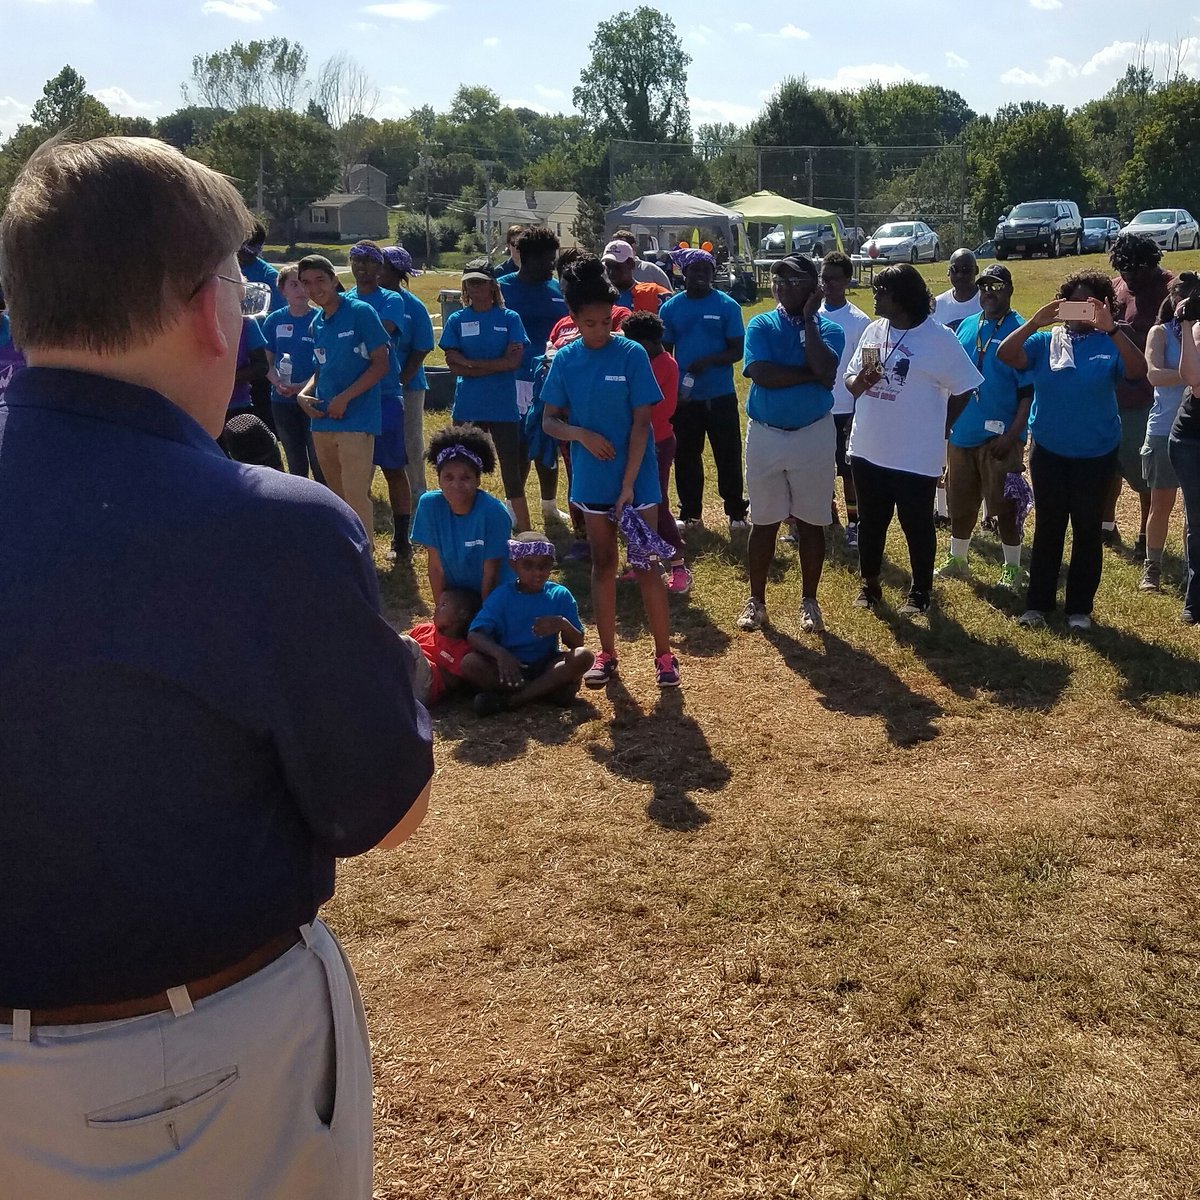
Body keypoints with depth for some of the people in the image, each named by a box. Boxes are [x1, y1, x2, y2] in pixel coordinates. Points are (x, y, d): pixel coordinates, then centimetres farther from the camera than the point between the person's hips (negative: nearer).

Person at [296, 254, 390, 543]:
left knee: (356, 497, -10)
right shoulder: (316, 324, 13)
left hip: (356, 419, -7)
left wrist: (343, 399, -15)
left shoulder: (361, 312, -7)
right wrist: (304, 393, 2)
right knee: (337, 497, 14)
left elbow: (380, 364, -11)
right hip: (322, 422, 7)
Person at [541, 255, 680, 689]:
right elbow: (549, 421, 3)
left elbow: (641, 423, -11)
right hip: (592, 480, 3)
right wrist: (581, 434, -18)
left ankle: (664, 654, 12)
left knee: (646, 566, 1)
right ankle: (606, 655, 21)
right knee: (603, 564, 11)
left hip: (636, 479, -3)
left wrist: (628, 485, -16)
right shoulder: (565, 359, 0)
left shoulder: (632, 355, -9)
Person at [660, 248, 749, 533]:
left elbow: (737, 351, -6)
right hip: (683, 397, 3)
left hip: (720, 395, -2)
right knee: (685, 457, 10)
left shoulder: (727, 306, -4)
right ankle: (690, 513, 23)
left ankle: (736, 512, 14)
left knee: (728, 456, 3)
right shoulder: (671, 308, 3)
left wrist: (708, 361, -23)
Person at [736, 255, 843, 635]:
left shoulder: (829, 330, -1)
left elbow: (823, 368, -22)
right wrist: (812, 374, -17)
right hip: (765, 434, 0)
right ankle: (756, 600, 21)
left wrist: (809, 318, -15)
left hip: (814, 435, 0)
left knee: (810, 523, 8)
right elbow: (761, 374, -19)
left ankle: (809, 601, 22)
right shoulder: (760, 325, -2)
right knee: (763, 522, 9)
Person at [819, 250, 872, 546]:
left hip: (845, 410, -4)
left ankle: (854, 522, 12)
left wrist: (859, 412, -8)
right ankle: (828, 513, 28)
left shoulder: (859, 321, -8)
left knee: (849, 469, 3)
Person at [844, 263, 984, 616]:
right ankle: (870, 584, 33)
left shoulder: (939, 338, -12)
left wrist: (938, 430, 1)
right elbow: (851, 382, 10)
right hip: (867, 449, 5)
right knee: (870, 521, 16)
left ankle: (921, 591, 24)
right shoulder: (874, 331, 5)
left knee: (917, 525, 8)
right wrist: (860, 381, -13)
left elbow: (963, 389, -6)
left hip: (915, 455, -5)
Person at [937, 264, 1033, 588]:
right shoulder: (966, 326, 9)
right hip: (962, 432, 6)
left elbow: (1028, 390, -11)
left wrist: (1013, 434, -18)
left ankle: (1012, 568, 14)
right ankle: (957, 560, 31)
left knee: (1004, 504, 1)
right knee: (960, 502, 15)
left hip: (999, 436, -6)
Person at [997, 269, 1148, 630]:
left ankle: (1080, 607, 18)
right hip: (1048, 451, 1)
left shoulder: (1109, 344, -7)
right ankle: (1038, 603, 17)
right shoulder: (1044, 341, -2)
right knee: (1048, 526, 9)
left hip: (1096, 454, -1)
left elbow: (1138, 370, -25)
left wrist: (1111, 329, -34)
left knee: (1087, 529, 8)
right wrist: (1034, 322, -30)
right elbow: (1005, 355, -17)